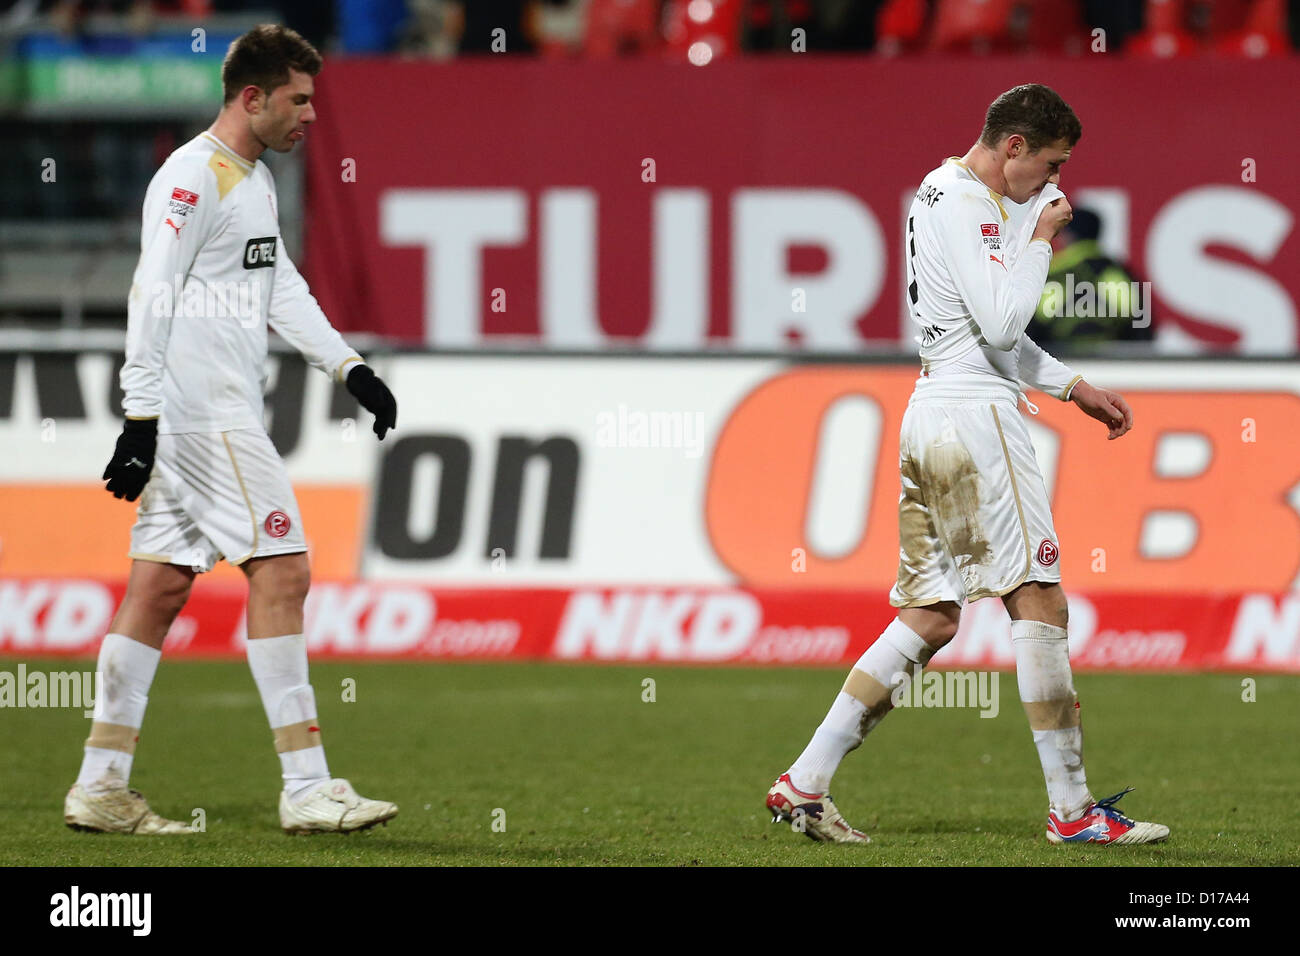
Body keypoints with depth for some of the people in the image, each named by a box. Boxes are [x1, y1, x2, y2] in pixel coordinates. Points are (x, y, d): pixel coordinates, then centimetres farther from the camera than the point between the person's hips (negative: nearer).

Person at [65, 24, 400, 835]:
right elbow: (152, 299, -17)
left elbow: (282, 288, 24)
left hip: (227, 413, 10)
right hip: (202, 414, -10)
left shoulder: (257, 181, 19)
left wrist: (349, 367, 14)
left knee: (162, 585, 8)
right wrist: (142, 416, -21)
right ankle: (307, 789, -11)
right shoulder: (193, 178, -12)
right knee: (281, 571, -11)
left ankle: (102, 788, 10)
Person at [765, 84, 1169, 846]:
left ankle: (805, 783, 4)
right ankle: (1073, 808, -4)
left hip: (934, 414, 10)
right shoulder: (962, 202, -12)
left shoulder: (955, 197, 20)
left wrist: (1075, 388, 23)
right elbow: (1001, 325, -20)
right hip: (974, 412, -10)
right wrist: (1042, 240, -9)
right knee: (1040, 602, -6)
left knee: (932, 615, 8)